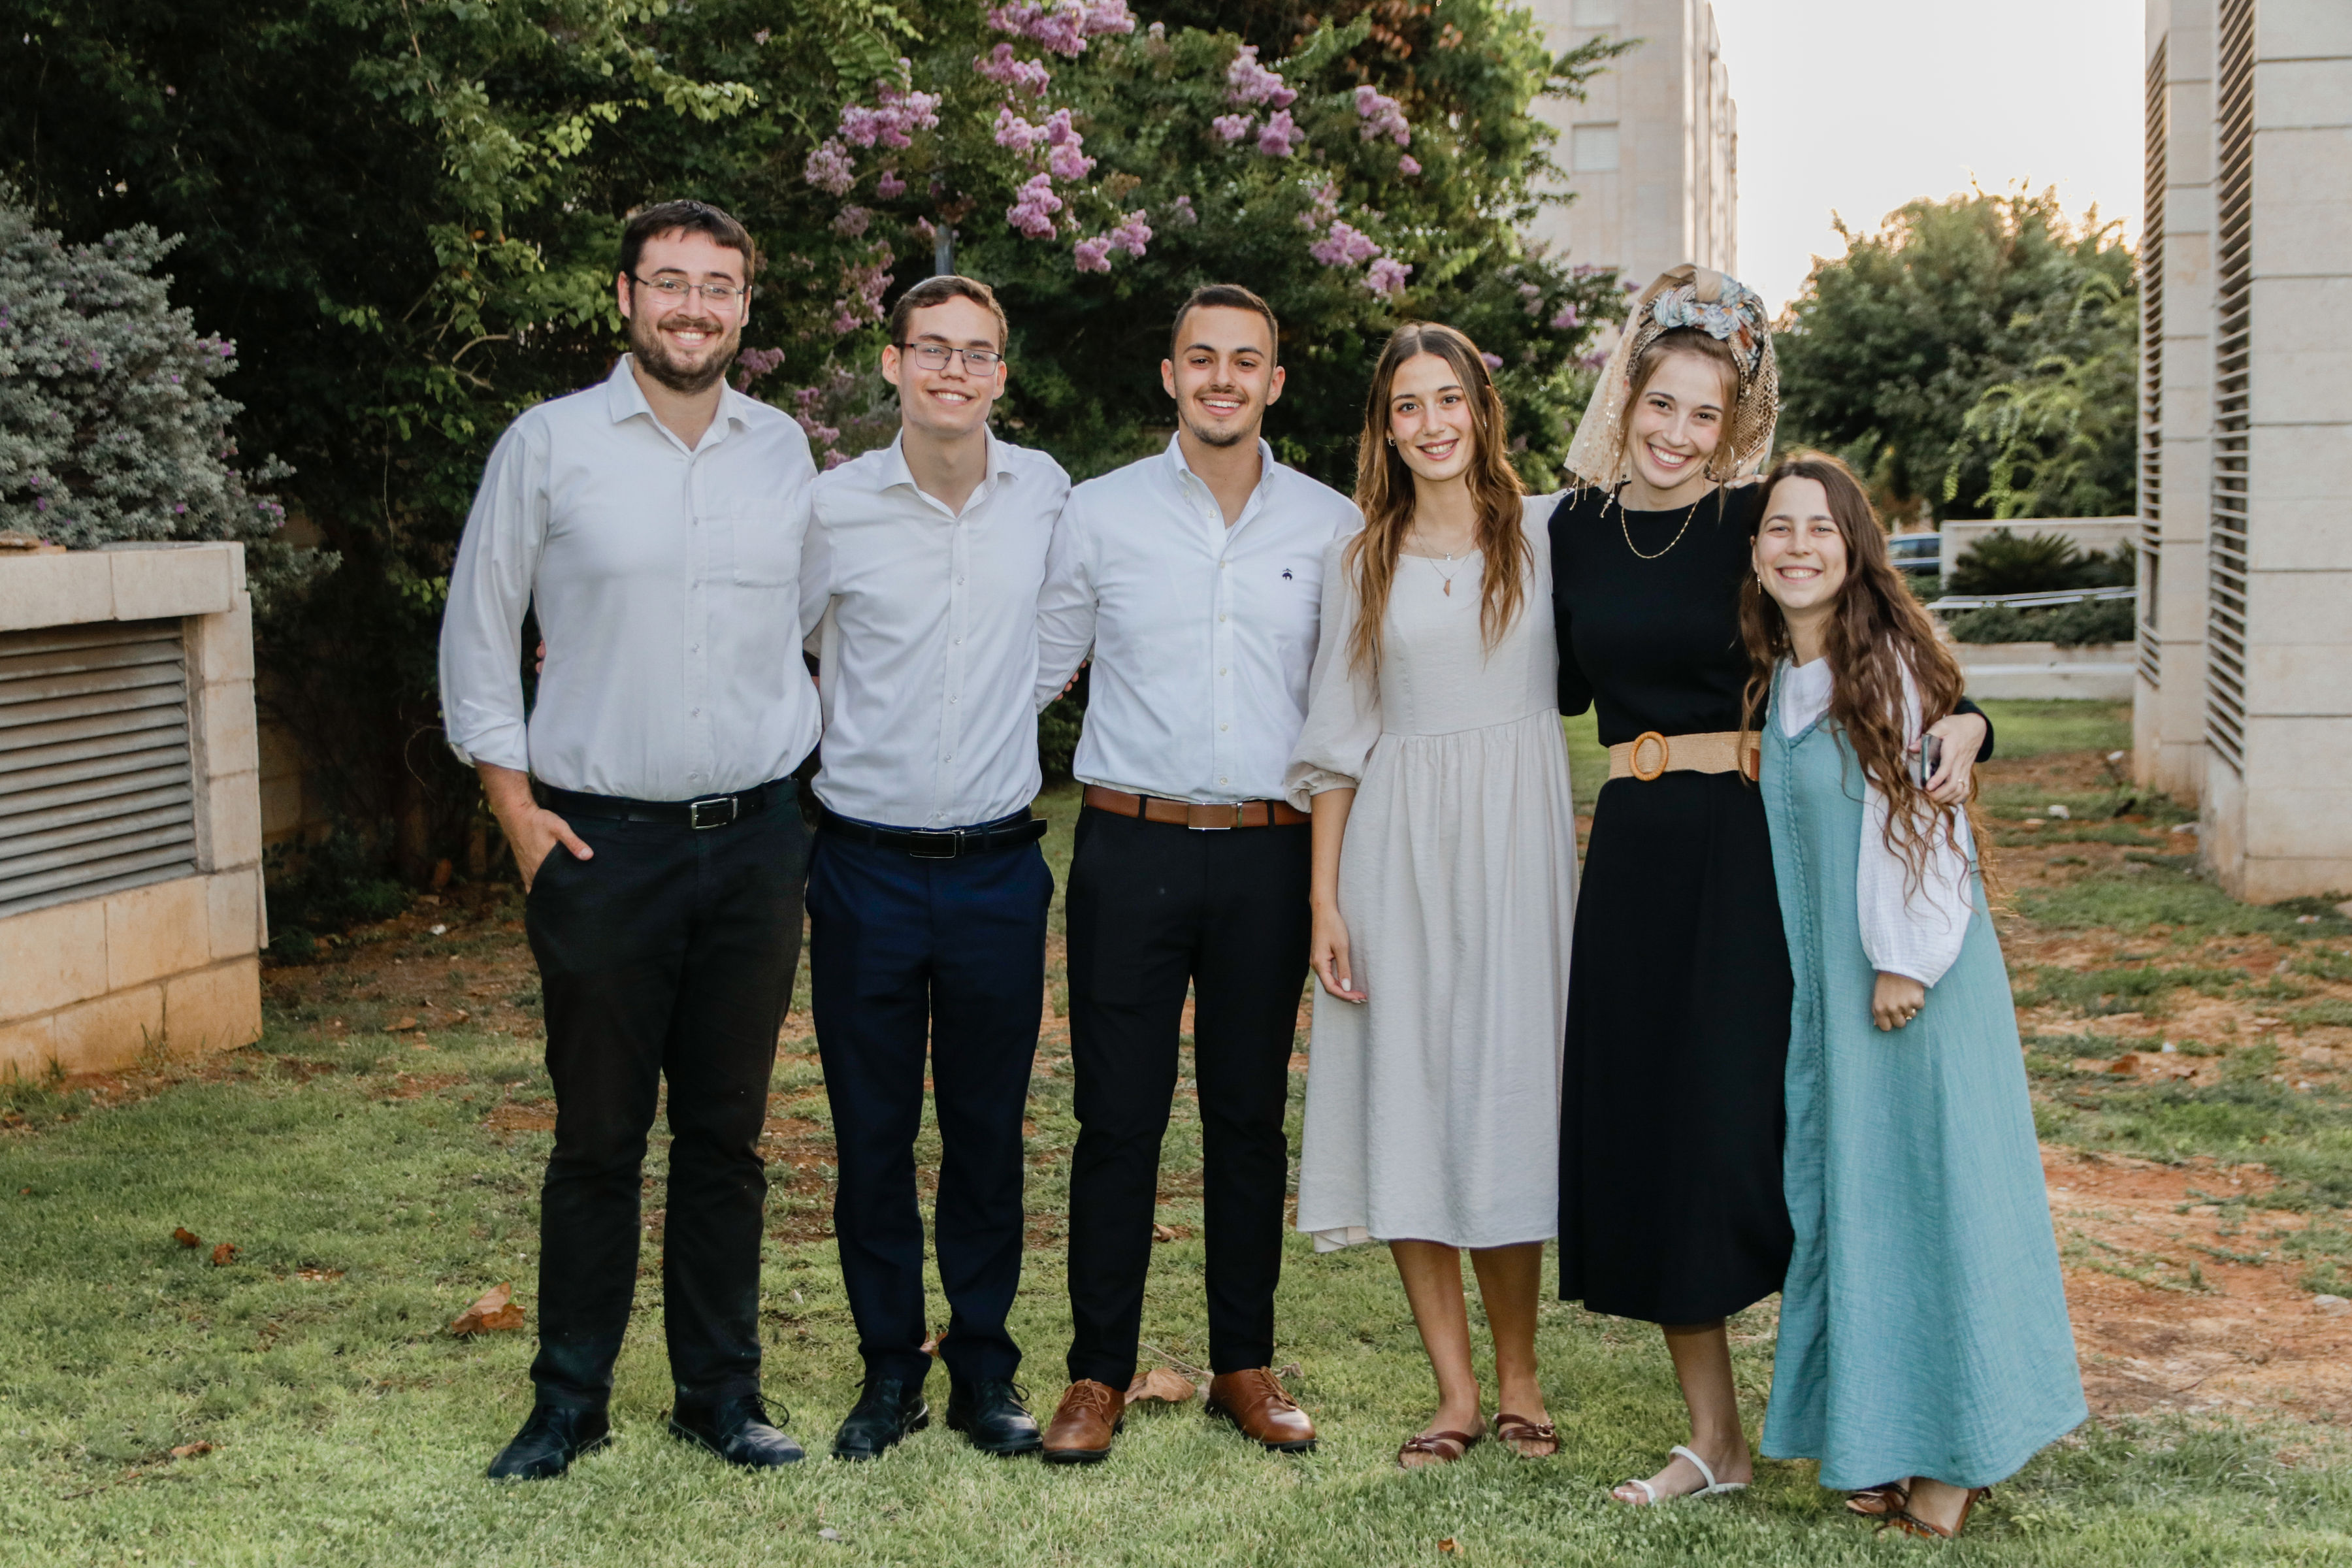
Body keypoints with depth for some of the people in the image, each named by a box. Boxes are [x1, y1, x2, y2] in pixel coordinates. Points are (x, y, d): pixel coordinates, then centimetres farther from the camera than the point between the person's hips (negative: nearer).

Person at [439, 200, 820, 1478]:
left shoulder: (784, 451, 9)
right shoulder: (550, 443, 0)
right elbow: (476, 632, 4)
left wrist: (812, 767, 11)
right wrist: (517, 809, -3)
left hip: (755, 844, 3)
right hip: (601, 843, -2)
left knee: (728, 1135, 9)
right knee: (599, 1136, 3)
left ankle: (721, 1394, 20)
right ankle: (568, 1404, 16)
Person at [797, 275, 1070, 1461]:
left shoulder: (1044, 492, 4)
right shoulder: (835, 506, -4)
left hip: (998, 867, 1)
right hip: (867, 866, -1)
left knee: (988, 1131, 8)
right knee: (871, 1133, 5)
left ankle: (984, 1368, 21)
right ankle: (889, 1369, 19)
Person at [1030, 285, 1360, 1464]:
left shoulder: (1331, 527, 7)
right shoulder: (1100, 515, 4)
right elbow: (1035, 670, 12)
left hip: (1269, 856, 1)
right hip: (1131, 848, -1)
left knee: (1251, 1115, 8)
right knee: (1118, 1118, 0)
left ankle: (1245, 1366, 19)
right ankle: (1098, 1375, 10)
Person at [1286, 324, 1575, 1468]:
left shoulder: (1547, 535, 7)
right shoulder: (1360, 559, 10)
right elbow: (1338, 740, 8)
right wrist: (1325, 900, 2)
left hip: (1518, 838, -1)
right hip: (1396, 847, 2)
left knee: (1507, 1088, 0)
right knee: (1406, 1098, 0)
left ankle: (1519, 1380, 15)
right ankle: (1454, 1392, 9)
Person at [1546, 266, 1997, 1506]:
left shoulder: (1765, 526, -5)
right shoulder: (1577, 528, 8)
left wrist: (1961, 726, -26)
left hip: (1757, 845, -5)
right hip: (1633, 852, 5)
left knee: (1745, 1113, -8)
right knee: (1640, 1125, 6)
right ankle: (1713, 1442, 19)